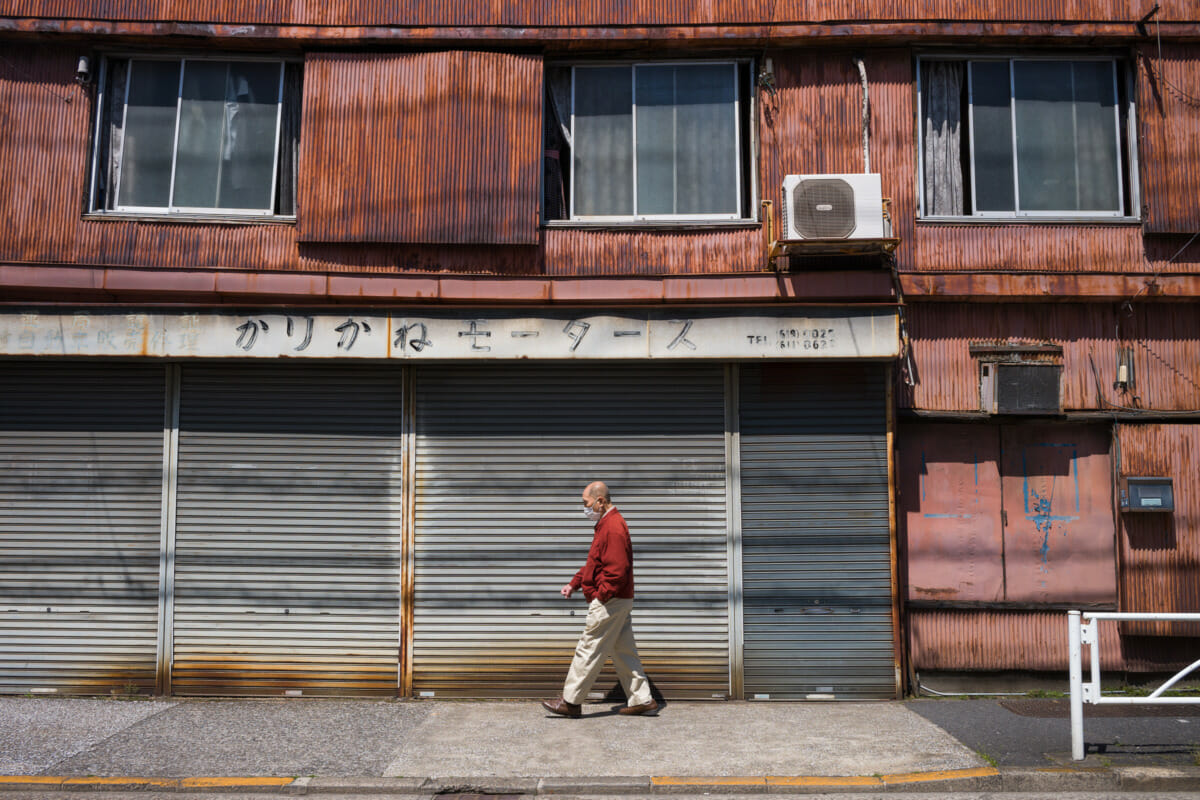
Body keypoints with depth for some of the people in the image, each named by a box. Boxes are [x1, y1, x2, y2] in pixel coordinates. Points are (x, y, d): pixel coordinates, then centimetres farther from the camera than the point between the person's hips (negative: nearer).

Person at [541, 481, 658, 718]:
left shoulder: (613, 528, -19)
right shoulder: (607, 524, 16)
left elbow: (617, 570, -25)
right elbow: (596, 563, 23)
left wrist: (600, 595, -18)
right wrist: (574, 583, 14)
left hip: (609, 602, -11)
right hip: (620, 601, 11)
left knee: (588, 650, -3)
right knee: (623, 651, 13)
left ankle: (571, 702, 5)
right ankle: (642, 700, 16)